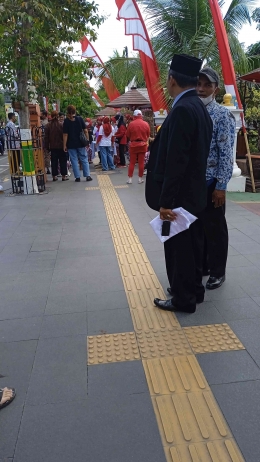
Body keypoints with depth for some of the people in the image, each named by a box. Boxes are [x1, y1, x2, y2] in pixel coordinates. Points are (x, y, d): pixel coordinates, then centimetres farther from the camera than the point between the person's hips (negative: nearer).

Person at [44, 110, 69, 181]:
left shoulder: (47, 126, -2)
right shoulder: (61, 125, -8)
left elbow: (46, 137, 1)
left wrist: (47, 146, 8)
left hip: (53, 146, 2)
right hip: (61, 146, -2)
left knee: (54, 161, 7)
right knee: (63, 161, 5)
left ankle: (54, 176, 7)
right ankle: (64, 176, 5)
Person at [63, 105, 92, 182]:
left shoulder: (66, 121, -5)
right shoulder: (80, 119, 0)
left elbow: (65, 134, -8)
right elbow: (85, 131, -3)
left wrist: (64, 145, -4)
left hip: (71, 145, -1)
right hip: (80, 143, 2)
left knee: (74, 160, 5)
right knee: (84, 159, 8)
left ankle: (77, 177, 5)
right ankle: (88, 176, 5)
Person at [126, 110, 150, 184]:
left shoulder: (131, 124, -9)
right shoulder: (146, 124, -3)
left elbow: (128, 135, -3)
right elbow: (148, 135, 4)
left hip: (133, 144, -1)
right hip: (143, 144, 1)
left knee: (132, 162, 5)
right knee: (141, 162, 7)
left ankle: (130, 178, 6)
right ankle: (140, 178, 11)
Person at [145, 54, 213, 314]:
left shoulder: (182, 109, -20)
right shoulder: (198, 106, 10)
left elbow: (176, 161, -25)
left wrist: (166, 201, -22)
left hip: (180, 194, -10)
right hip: (193, 191, 10)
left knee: (178, 246, 3)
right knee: (191, 244, 19)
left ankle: (183, 299, 18)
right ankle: (193, 289, 34)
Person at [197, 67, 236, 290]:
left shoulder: (223, 115, -8)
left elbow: (226, 153, -12)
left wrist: (221, 186, -16)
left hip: (211, 182, -5)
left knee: (214, 227, 5)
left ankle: (217, 271, 20)